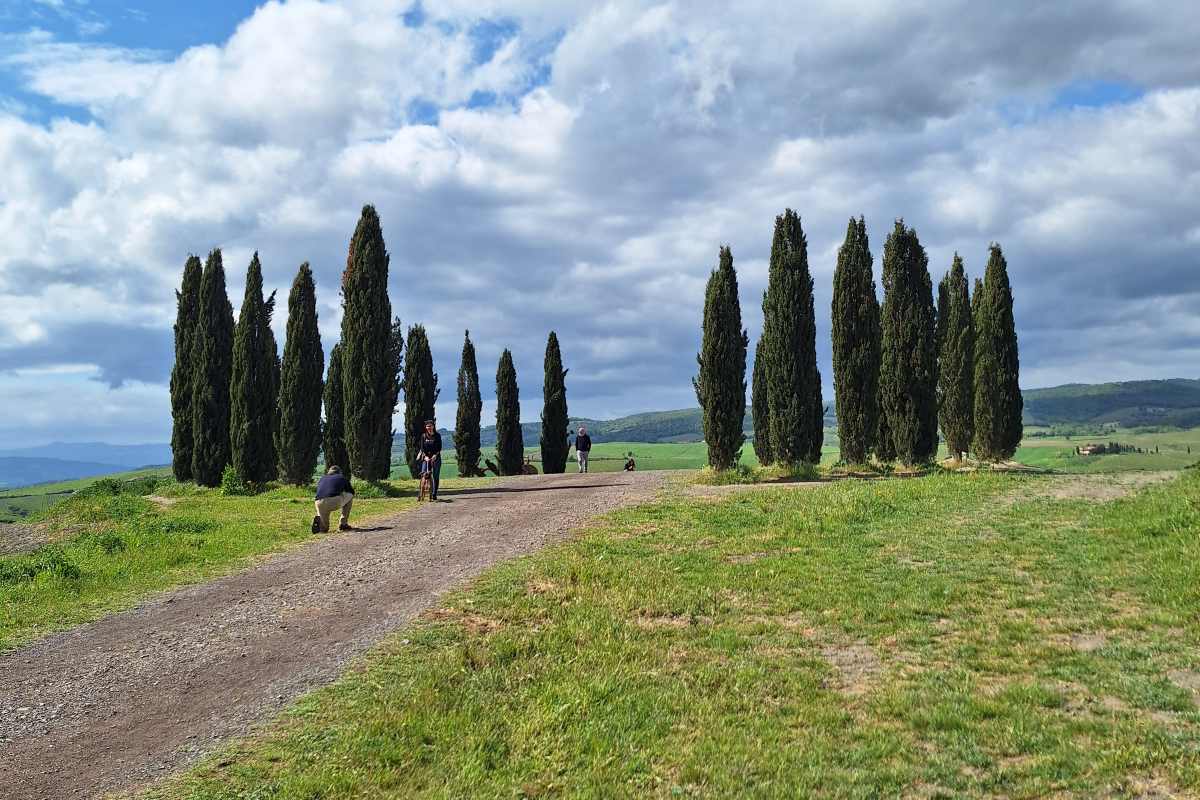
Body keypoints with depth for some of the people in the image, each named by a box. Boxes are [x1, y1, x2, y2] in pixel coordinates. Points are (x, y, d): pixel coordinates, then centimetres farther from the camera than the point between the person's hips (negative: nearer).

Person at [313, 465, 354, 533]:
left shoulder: (321, 480, 33)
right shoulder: (342, 477, 26)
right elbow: (351, 492, 35)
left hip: (320, 504, 4)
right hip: (336, 502, -4)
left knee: (323, 528, 28)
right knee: (350, 495, 30)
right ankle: (343, 524, 23)